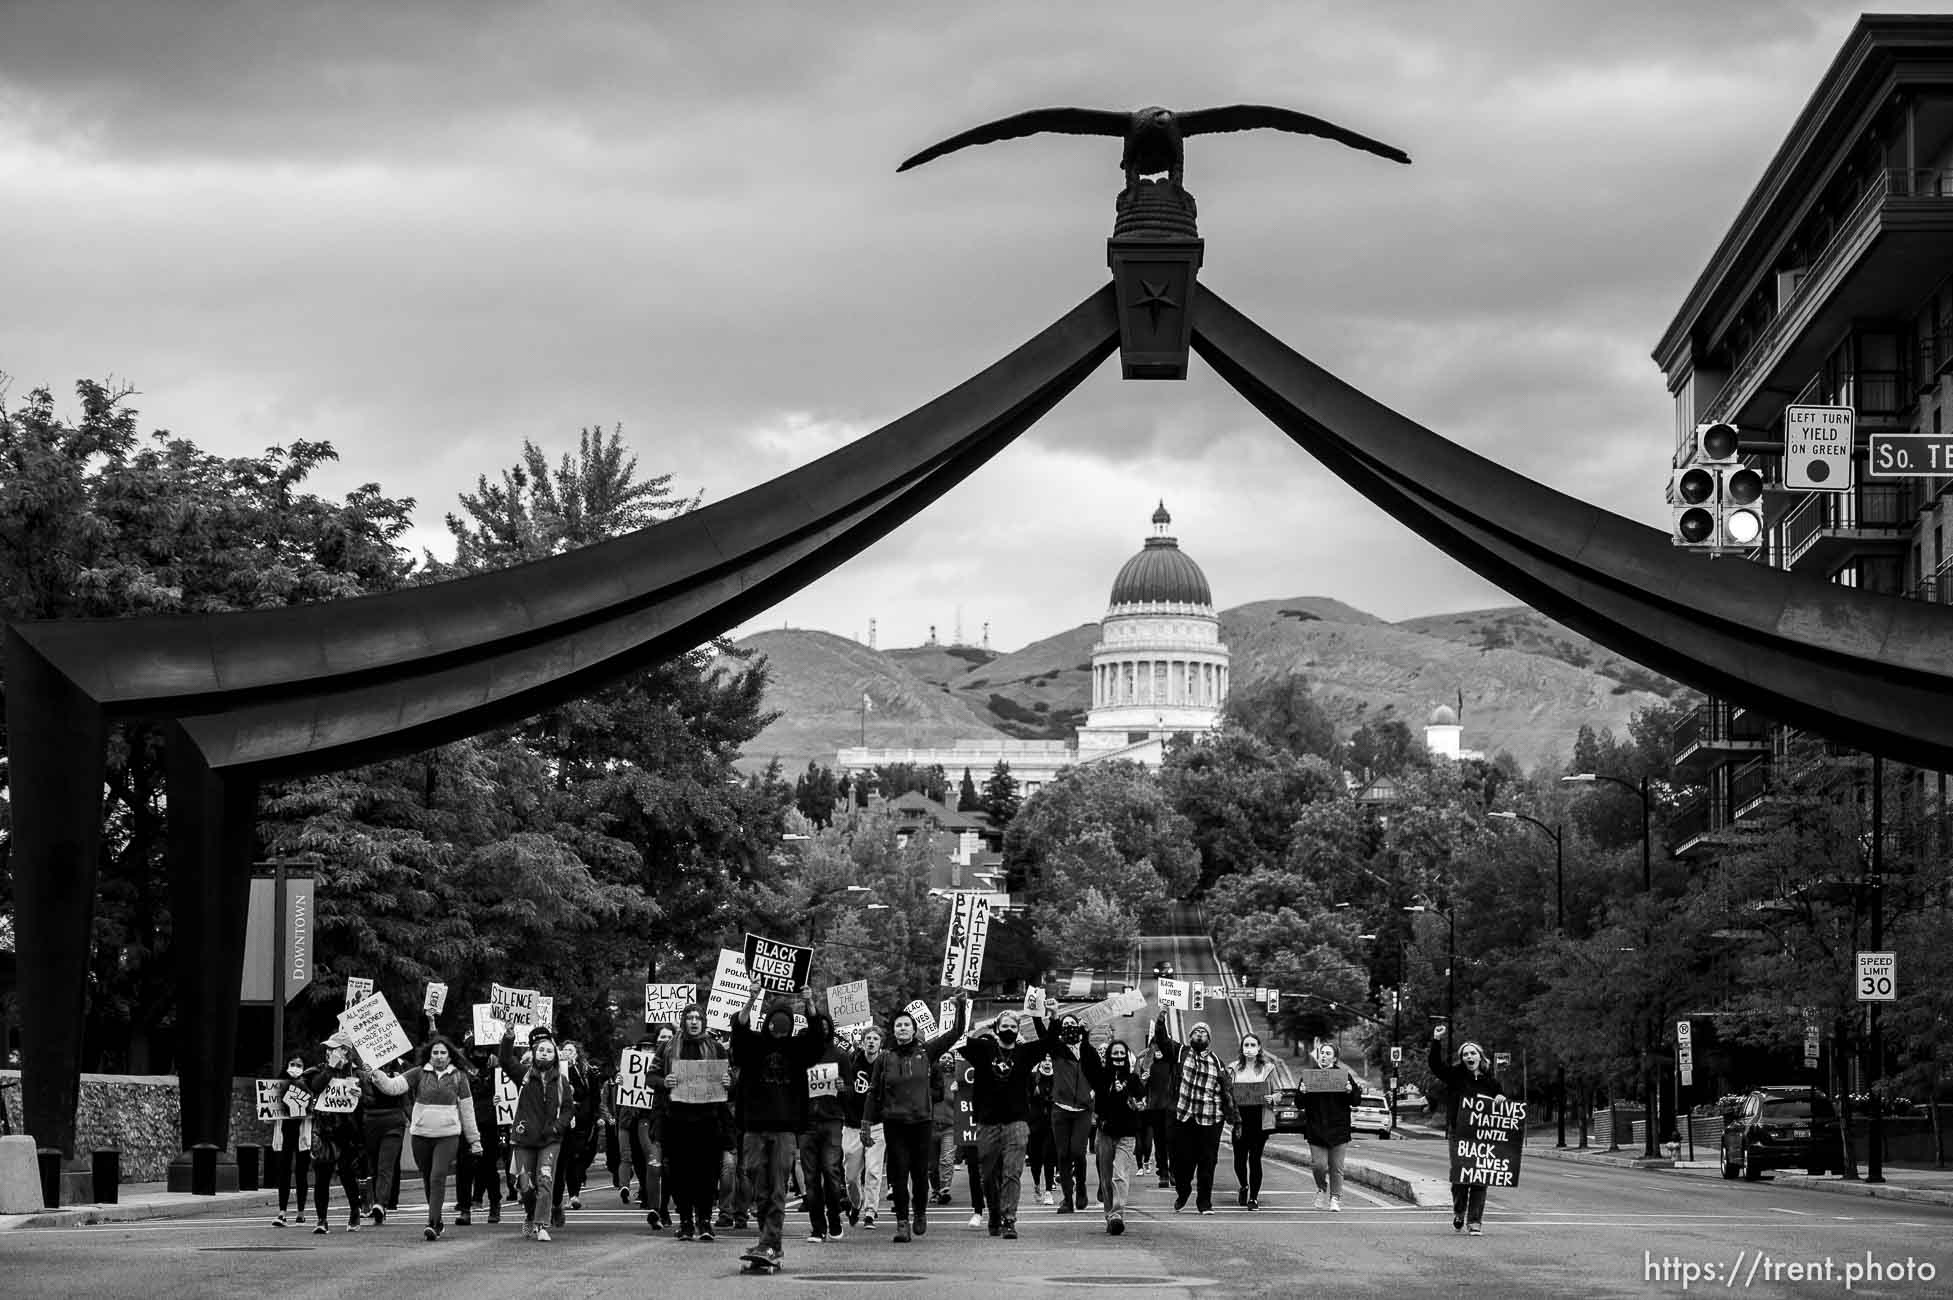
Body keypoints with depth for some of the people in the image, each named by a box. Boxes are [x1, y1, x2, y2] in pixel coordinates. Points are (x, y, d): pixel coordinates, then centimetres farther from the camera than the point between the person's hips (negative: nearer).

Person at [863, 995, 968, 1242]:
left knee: (920, 1172, 5)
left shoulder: (926, 1052, 4)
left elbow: (956, 1033, 6)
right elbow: (873, 1094, 8)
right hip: (894, 1122, 0)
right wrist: (866, 1124, 4)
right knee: (899, 1174, -3)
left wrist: (961, 1008, -6)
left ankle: (920, 1213, 27)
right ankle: (902, 1222, 1)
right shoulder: (885, 1059, 5)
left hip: (922, 1121, 0)